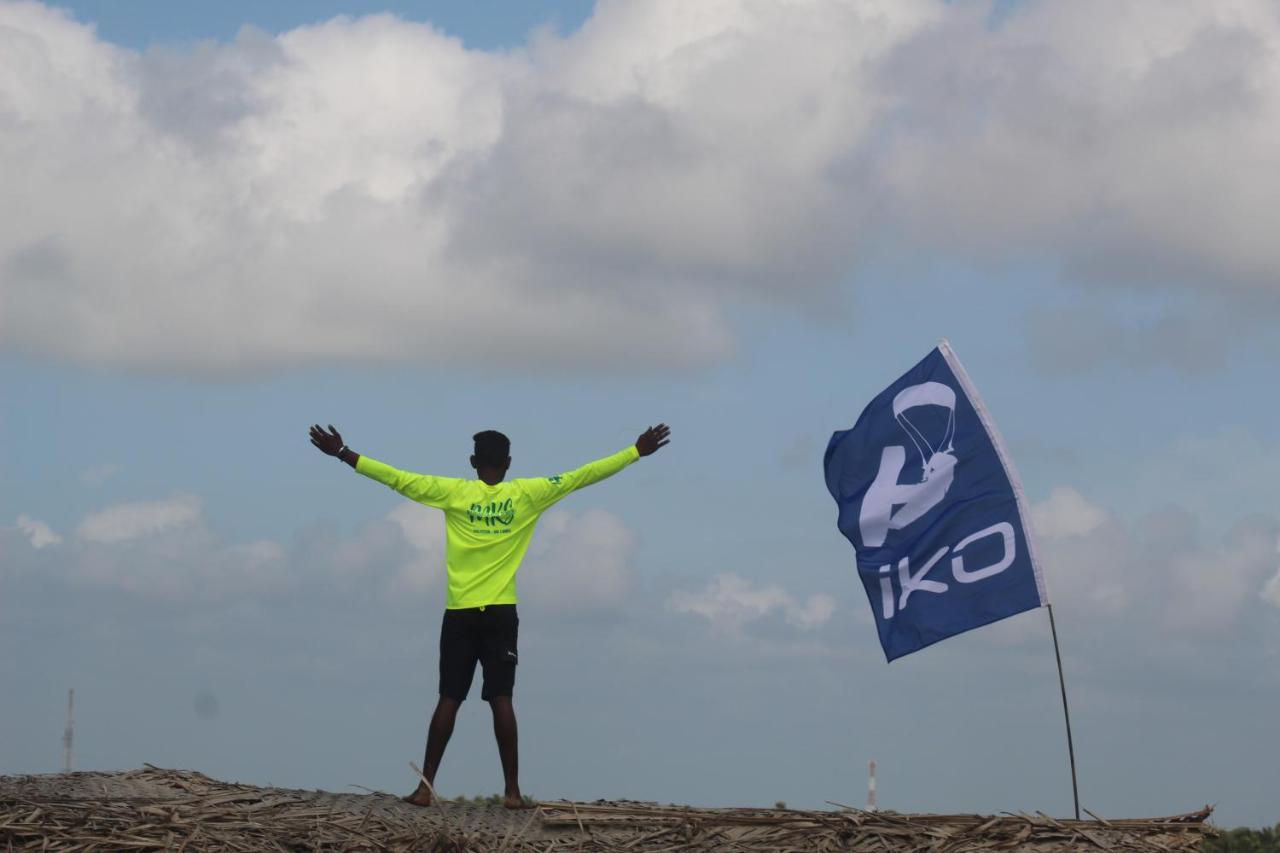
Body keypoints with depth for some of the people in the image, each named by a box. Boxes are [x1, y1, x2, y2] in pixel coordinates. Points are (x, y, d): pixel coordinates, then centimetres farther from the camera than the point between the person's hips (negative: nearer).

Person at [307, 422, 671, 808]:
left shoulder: (454, 492, 0)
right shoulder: (526, 494, 0)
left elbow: (395, 477, -2)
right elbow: (581, 476, 3)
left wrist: (343, 454, 4)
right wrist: (637, 452, 9)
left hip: (460, 613, 0)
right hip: (501, 613, 0)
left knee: (449, 700, 3)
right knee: (501, 699, -2)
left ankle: (426, 786, 0)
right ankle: (512, 790, -7)